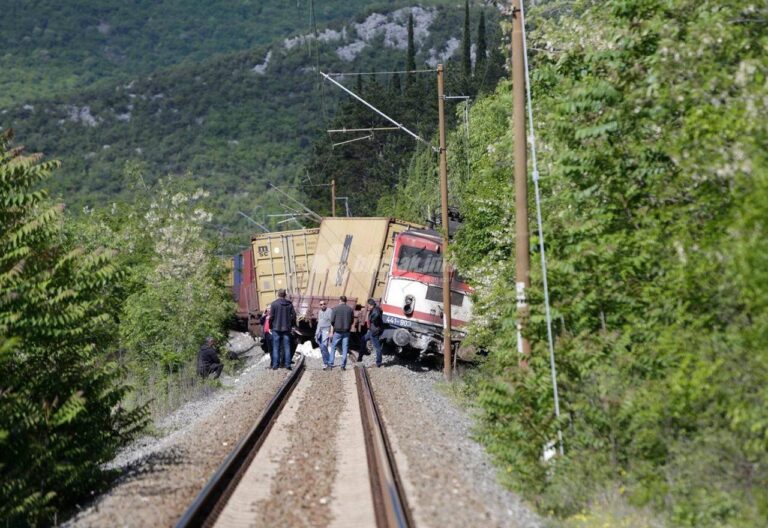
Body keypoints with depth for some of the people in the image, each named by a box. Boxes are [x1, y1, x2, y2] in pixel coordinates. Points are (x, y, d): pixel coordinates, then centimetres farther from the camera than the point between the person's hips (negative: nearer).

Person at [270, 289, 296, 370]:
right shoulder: (289, 304, 2)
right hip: (286, 328, 2)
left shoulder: (274, 304, -8)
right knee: (287, 347, 7)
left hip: (276, 328, -2)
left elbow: (271, 317, -8)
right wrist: (292, 325, 15)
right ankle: (287, 364, 4)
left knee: (276, 347, 3)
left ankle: (275, 365, 1)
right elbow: (293, 315, 3)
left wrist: (270, 327, 4)